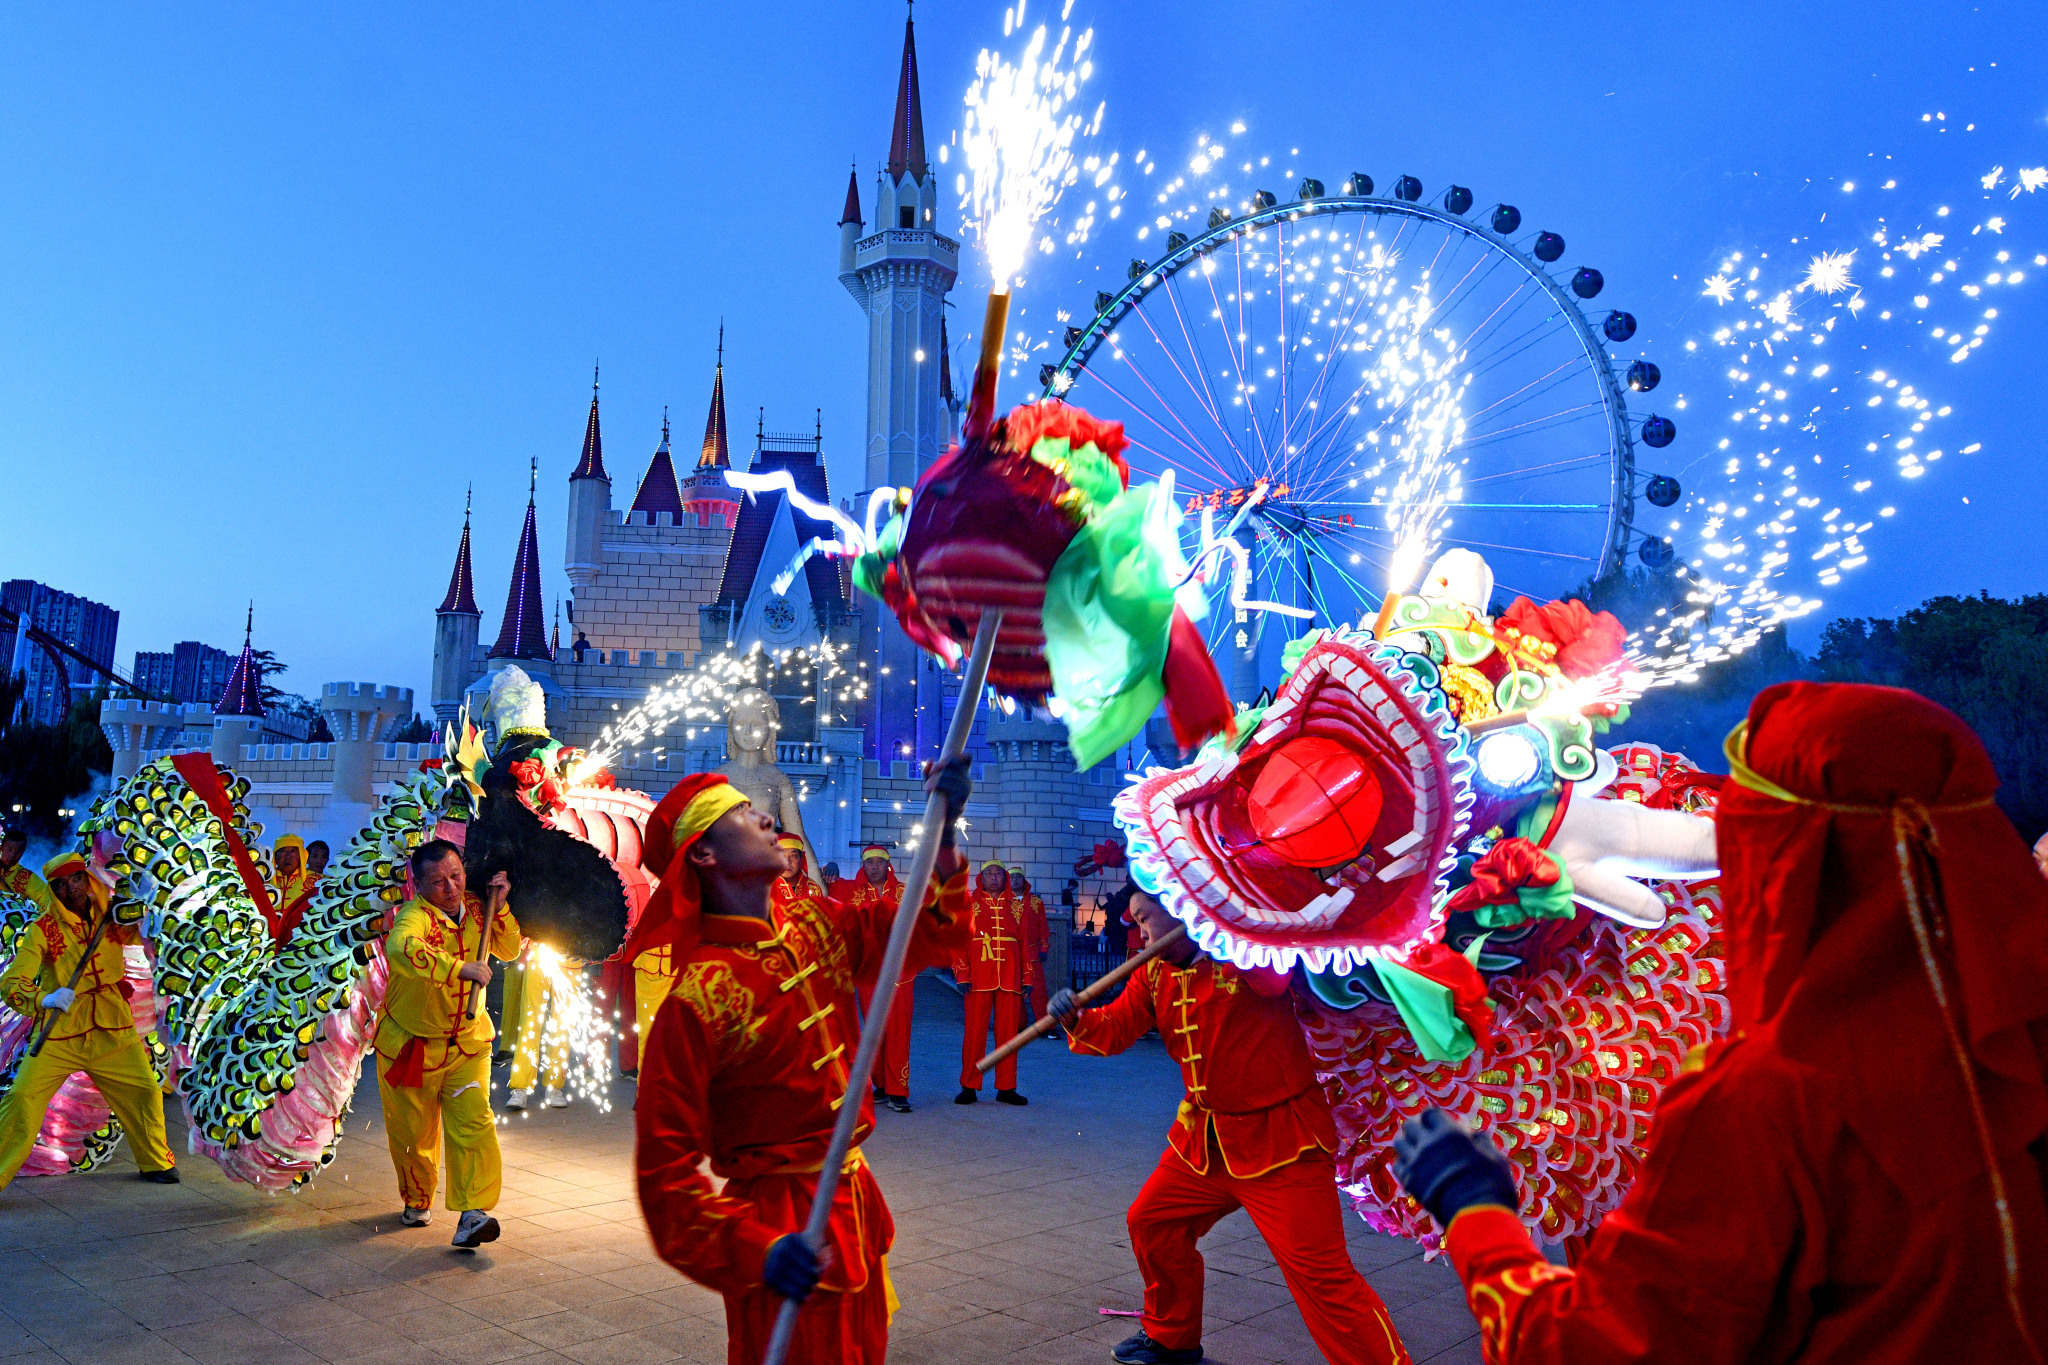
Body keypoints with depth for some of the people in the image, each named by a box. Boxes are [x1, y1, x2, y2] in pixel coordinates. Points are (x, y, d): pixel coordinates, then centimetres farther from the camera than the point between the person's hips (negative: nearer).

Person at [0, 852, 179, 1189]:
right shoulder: (43, 929, -8)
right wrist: (44, 999, -28)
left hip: (112, 1032, 3)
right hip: (57, 1035, -3)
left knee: (146, 1092, 5)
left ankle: (157, 1163, 25)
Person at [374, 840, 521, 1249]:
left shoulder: (476, 909, -2)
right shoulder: (415, 916, -21)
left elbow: (509, 951, 8)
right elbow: (401, 947, -44)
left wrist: (499, 908, -7)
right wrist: (459, 967, -50)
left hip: (467, 1042, 3)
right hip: (410, 1044, -3)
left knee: (473, 1122, -14)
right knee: (413, 1133, 12)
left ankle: (472, 1214, -16)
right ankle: (417, 1201, 38)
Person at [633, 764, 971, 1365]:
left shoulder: (815, 925, 2)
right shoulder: (698, 994, -20)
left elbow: (929, 932, 5)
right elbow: (665, 1162, -20)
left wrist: (941, 831, -10)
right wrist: (753, 1249, -32)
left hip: (856, 1202, 8)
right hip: (783, 1230, -7)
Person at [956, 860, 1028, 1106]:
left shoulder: (1016, 906, 13)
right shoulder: (969, 905, 8)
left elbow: (1025, 943, 12)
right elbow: (959, 941, 3)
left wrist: (1027, 979, 7)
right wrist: (962, 975, -6)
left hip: (1009, 979, 2)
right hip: (979, 980, -2)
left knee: (1008, 1032, 3)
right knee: (975, 1031, -1)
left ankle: (1006, 1088, 12)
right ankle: (969, 1087, 8)